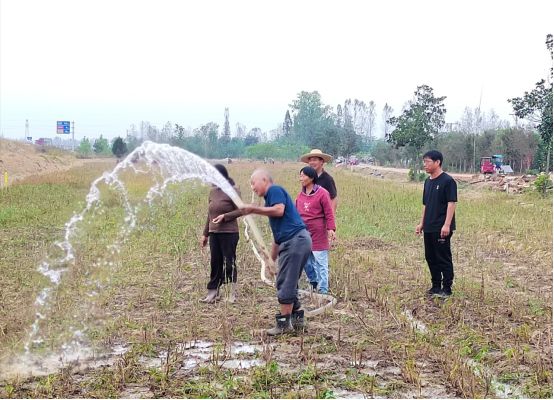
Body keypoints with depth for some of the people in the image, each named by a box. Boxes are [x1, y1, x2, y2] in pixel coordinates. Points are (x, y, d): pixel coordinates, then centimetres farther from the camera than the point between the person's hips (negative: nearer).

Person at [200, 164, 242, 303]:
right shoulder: (213, 191, 12)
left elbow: (240, 210, -9)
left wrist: (225, 216, -22)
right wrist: (205, 234, 18)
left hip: (229, 233, -6)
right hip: (214, 233, 6)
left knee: (229, 262, 0)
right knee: (215, 263, 8)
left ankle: (232, 293, 11)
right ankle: (213, 293, 13)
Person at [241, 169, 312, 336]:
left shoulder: (275, 190, -2)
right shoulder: (270, 197, 25)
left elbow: (279, 210, -22)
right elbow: (278, 235, 28)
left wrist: (254, 209, -13)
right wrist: (271, 260, 29)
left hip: (295, 239, -10)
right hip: (295, 241, 10)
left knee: (285, 284, -5)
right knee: (289, 284, 15)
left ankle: (284, 323, 1)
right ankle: (297, 320, 21)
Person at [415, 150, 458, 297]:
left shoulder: (447, 181, -11)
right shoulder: (428, 182, 13)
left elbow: (451, 203, -15)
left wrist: (447, 225, -21)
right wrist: (421, 223, 17)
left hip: (441, 229, -8)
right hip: (429, 228, 8)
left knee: (444, 258, -1)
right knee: (431, 258, 13)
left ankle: (447, 288, 7)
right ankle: (436, 286, 23)